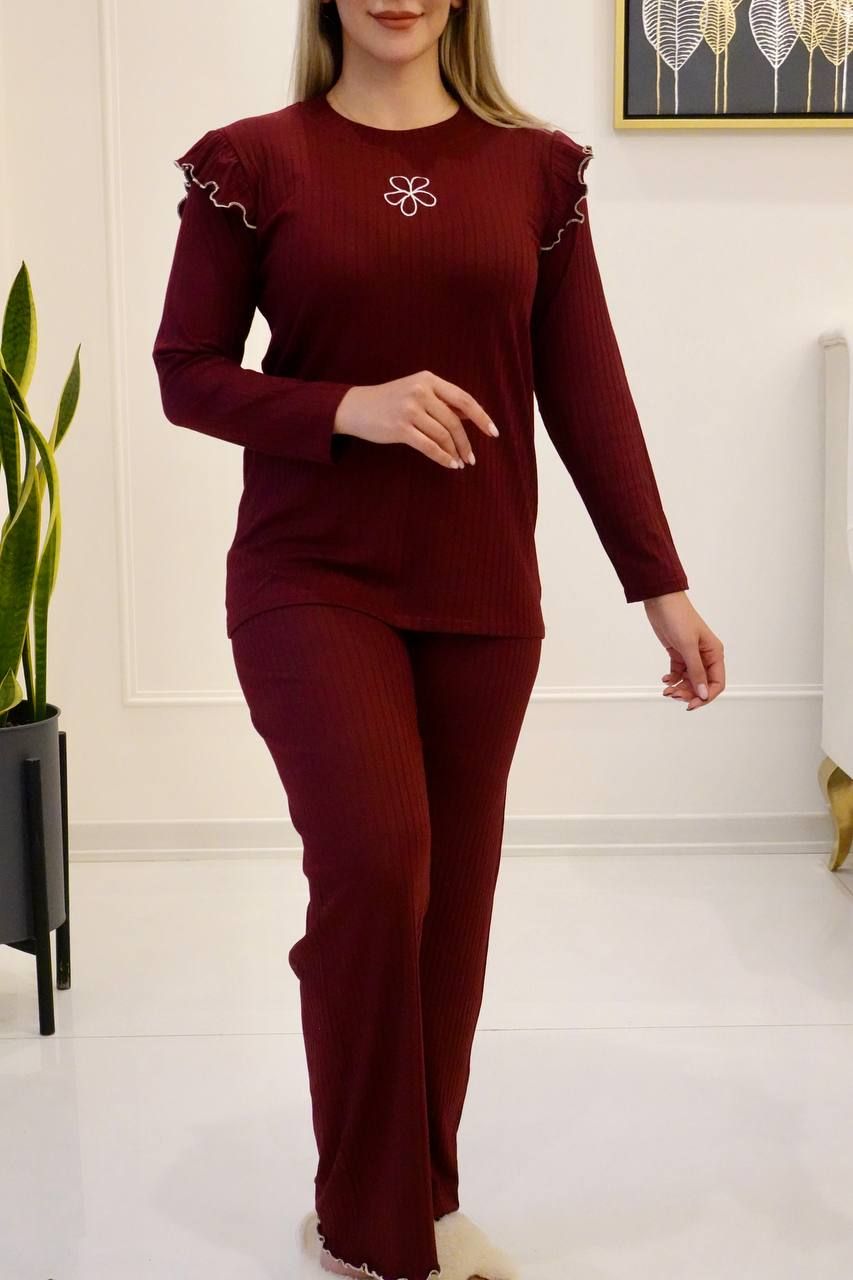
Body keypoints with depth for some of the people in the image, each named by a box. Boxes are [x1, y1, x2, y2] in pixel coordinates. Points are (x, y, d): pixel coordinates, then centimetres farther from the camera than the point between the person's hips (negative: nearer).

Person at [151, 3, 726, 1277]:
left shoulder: (535, 166, 6)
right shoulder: (254, 161, 0)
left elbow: (586, 388, 5)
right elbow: (187, 372, 0)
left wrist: (660, 584, 1)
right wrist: (346, 410, -17)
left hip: (482, 594, 3)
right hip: (312, 583, -2)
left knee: (453, 894, 8)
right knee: (373, 863, -17)